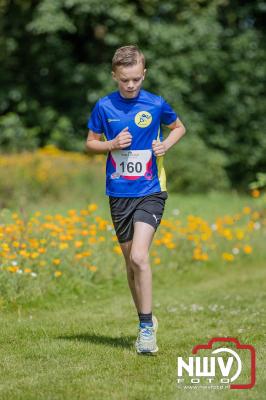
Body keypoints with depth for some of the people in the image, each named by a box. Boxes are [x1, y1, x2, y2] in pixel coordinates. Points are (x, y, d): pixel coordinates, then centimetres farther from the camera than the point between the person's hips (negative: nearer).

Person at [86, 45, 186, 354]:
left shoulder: (156, 104, -3)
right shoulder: (104, 107, 0)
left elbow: (179, 127, 14)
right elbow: (90, 143, 10)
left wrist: (167, 144, -6)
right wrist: (111, 145, -10)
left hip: (150, 192, -3)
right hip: (119, 193, 3)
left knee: (139, 257, -18)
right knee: (130, 262, 9)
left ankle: (147, 326, -9)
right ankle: (146, 322, 25)